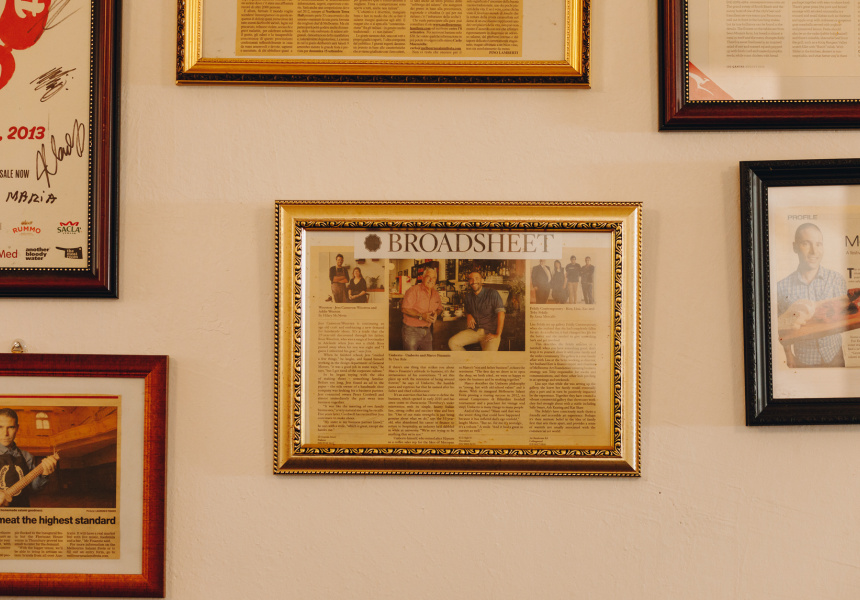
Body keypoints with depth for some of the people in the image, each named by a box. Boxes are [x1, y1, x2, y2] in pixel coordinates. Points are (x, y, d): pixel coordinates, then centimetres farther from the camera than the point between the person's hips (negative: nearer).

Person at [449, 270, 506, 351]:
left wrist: (497, 335, -21)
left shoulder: (492, 294, -8)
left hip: (490, 332, -6)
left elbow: (501, 313, -16)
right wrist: (468, 315, 3)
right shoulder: (468, 296, 12)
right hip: (473, 331, 6)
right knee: (452, 343, -14)